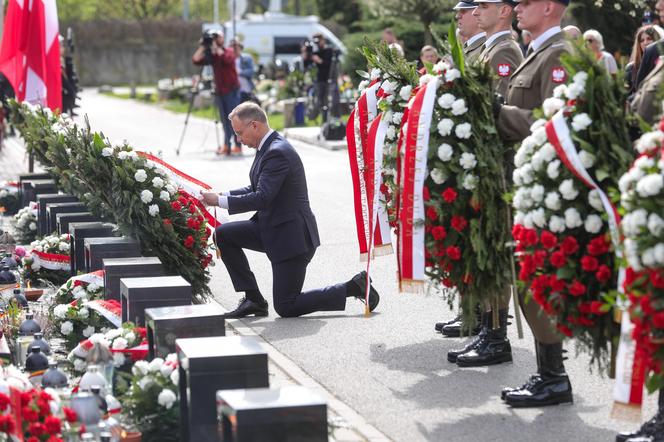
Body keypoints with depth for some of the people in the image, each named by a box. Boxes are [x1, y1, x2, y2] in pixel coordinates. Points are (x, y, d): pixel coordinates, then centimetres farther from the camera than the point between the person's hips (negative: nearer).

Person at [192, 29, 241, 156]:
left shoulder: (229, 51, -2)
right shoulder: (212, 56, 9)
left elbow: (226, 58, -25)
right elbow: (196, 60, -1)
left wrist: (216, 47, -19)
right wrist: (202, 47, -9)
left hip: (231, 90, -5)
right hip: (220, 91, 5)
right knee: (225, 120, 6)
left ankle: (238, 146, -5)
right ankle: (227, 145, 10)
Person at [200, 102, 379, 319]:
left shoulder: (277, 153, -23)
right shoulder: (269, 147, 8)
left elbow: (261, 199, -27)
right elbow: (257, 189, 16)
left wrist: (220, 201, -21)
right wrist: (225, 195, 2)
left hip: (291, 235, -10)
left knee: (286, 308, -4)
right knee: (224, 234, 4)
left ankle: (354, 287, 1)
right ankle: (254, 299, 8)